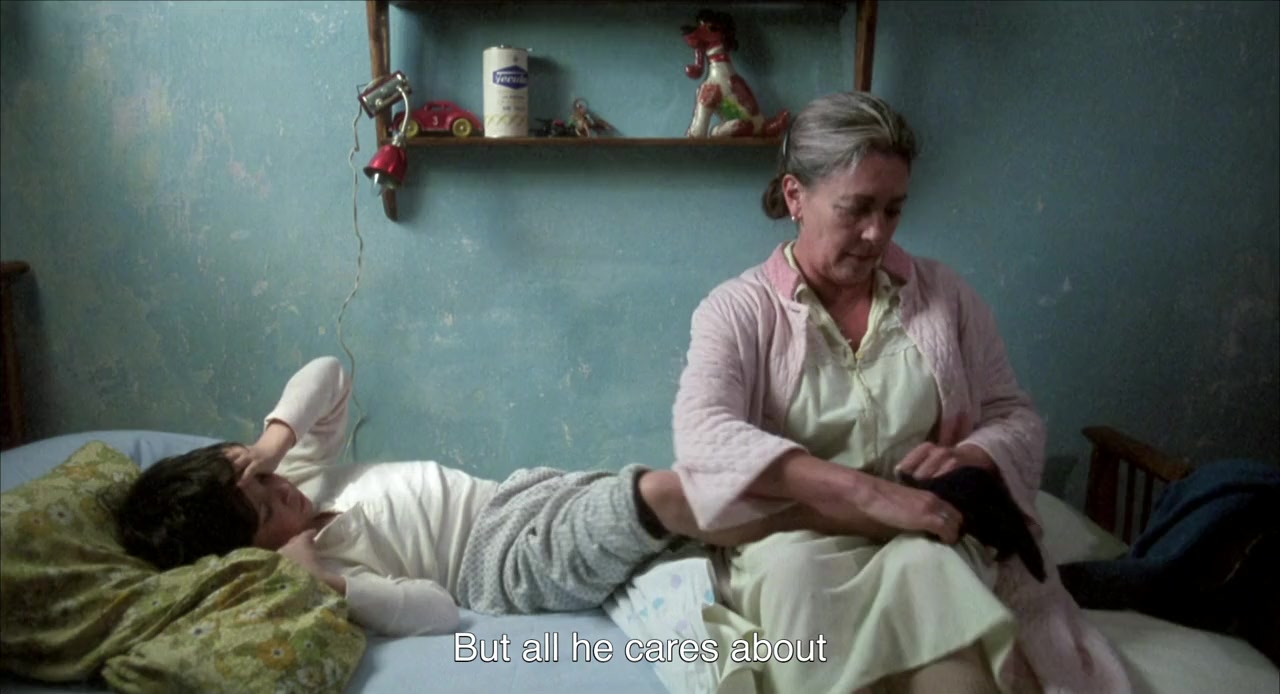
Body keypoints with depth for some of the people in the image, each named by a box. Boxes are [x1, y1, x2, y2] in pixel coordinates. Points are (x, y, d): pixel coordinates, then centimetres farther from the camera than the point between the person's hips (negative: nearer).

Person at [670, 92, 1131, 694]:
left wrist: (968, 459, -12)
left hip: (932, 539, 1)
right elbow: (703, 436, -18)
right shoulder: (738, 311, 0)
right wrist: (870, 491, -28)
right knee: (797, 572, -36)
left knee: (923, 570, -35)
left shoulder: (944, 294, 10)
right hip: (795, 541, 0)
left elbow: (1016, 419, 14)